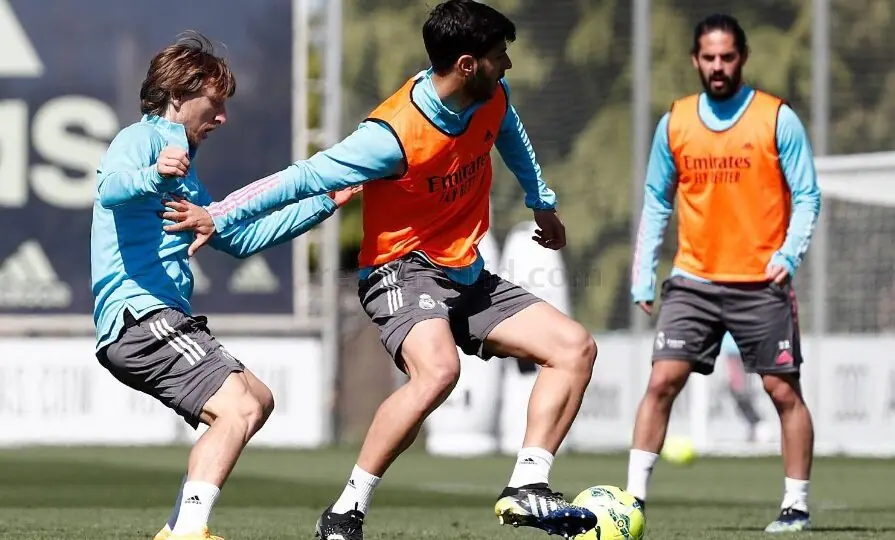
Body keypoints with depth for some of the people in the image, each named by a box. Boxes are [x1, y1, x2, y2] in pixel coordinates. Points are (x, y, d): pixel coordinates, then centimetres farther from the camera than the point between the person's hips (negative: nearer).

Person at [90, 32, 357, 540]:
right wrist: (153, 175, -50)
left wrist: (323, 203, 33)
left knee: (259, 400, 20)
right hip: (139, 313, -11)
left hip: (165, 318, 11)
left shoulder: (184, 168, 27)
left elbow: (239, 237, 34)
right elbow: (111, 187, -27)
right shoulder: (141, 139, -4)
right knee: (239, 408, -22)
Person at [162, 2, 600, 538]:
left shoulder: (492, 96, -4)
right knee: (438, 369, -37)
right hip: (403, 269, -8)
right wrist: (217, 216, -21)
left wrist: (542, 203, 35)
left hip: (466, 274, 8)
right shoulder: (393, 136, -27)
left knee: (576, 347, -2)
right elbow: (307, 177, -22)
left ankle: (526, 489, -9)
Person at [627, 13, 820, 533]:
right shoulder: (674, 123, 6)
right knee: (662, 382, -8)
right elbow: (657, 202, 13)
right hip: (693, 281, 2)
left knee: (784, 391, 1)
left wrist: (789, 254, -18)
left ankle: (797, 505, 10)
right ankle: (634, 496, -5)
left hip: (762, 284, -2)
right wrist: (643, 276, 7)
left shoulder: (778, 119, -3)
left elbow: (807, 196, -2)